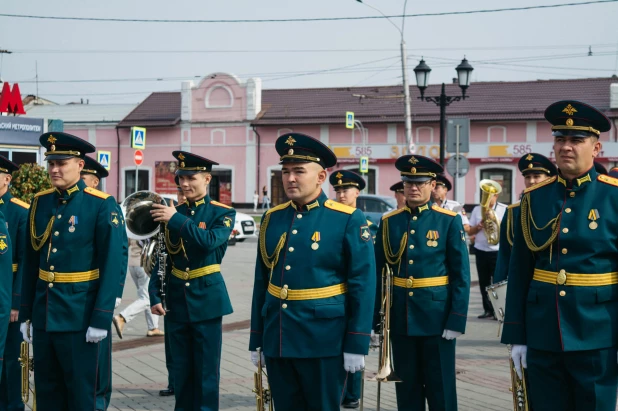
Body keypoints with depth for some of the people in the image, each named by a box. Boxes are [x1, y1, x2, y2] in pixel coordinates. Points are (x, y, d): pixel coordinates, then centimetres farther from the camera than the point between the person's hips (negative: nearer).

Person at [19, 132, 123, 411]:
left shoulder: (102, 205, -10)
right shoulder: (40, 202, 7)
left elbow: (111, 265, -12)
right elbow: (31, 261, 10)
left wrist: (101, 319, -16)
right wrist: (25, 314, 10)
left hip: (79, 314, -5)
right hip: (43, 313, 5)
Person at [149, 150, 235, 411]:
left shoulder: (223, 213, -3)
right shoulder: (171, 213, 7)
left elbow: (210, 241, -24)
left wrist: (177, 220, -25)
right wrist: (155, 296, -1)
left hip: (206, 298, -4)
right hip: (176, 299, 4)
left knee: (206, 370, 0)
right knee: (181, 369, 10)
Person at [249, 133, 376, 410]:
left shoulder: (349, 220, -6)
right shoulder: (271, 219, 8)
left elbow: (362, 286, -8)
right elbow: (261, 282, 12)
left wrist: (356, 346, -11)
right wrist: (256, 340, 11)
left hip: (324, 342, -4)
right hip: (277, 341, 4)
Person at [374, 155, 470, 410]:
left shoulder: (449, 221, -3)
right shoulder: (389, 222, 6)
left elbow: (461, 275, -5)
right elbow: (379, 273, 6)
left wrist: (456, 320, -12)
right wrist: (374, 319, 3)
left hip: (436, 316, -3)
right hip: (399, 317, 3)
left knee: (441, 390, 3)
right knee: (406, 389, 10)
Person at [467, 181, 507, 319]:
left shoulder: (505, 209, -1)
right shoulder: (477, 209, 10)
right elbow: (469, 231, 7)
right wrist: (479, 226, -12)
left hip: (498, 251, -4)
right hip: (481, 251, 4)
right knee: (483, 282, 7)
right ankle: (488, 309, 14)